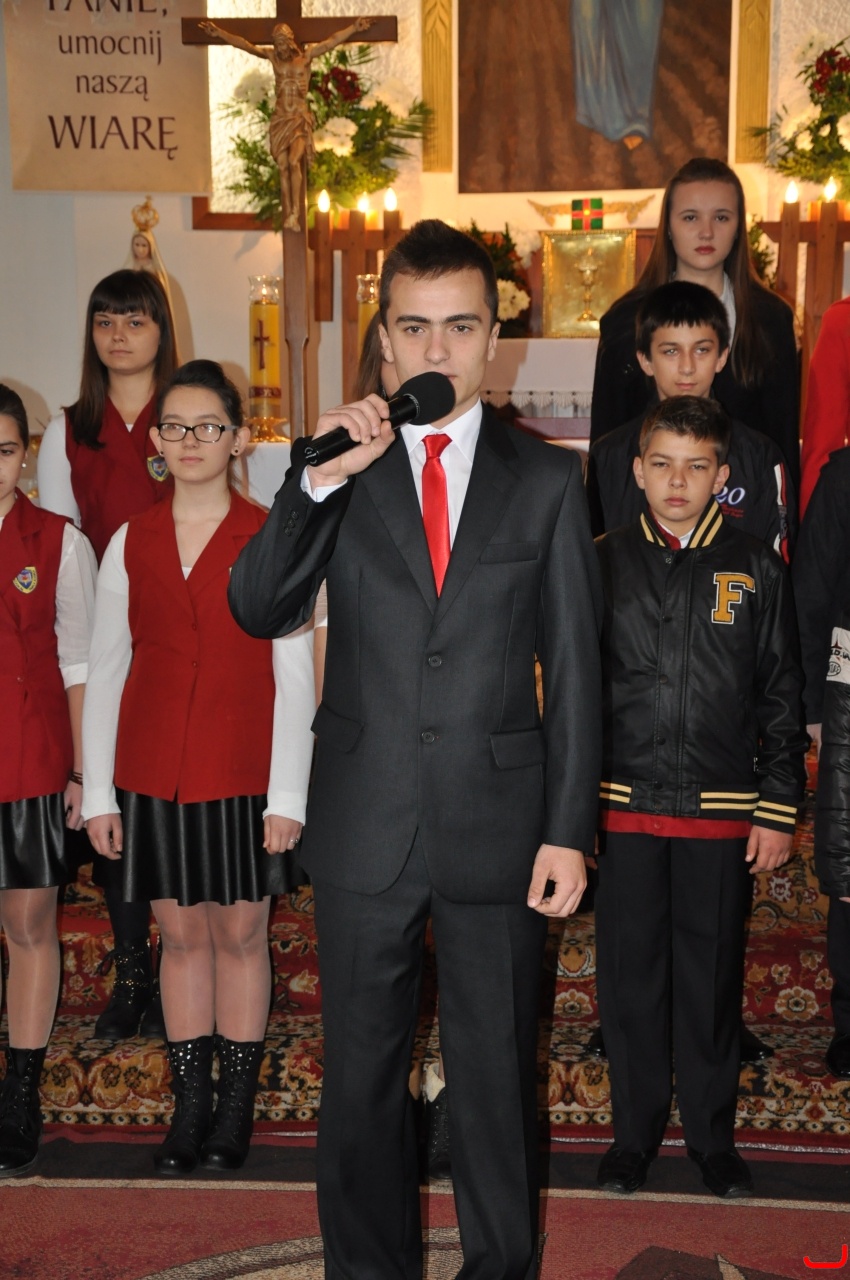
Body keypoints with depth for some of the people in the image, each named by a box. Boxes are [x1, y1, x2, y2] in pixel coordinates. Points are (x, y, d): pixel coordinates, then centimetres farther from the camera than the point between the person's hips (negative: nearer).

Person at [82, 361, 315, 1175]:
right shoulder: (132, 543, 6)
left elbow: (294, 675, -4)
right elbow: (104, 671, 7)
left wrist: (287, 795, -9)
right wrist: (98, 792, 4)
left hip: (243, 771, -2)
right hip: (153, 772, 3)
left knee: (240, 932, 6)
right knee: (181, 934, 10)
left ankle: (237, 1105, 20)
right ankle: (190, 1104, 21)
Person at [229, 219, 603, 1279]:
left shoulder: (547, 479, 3)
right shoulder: (340, 465, 4)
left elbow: (573, 668, 2)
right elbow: (257, 610, -7)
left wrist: (569, 829, -3)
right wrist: (317, 480, -20)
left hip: (498, 823, 0)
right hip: (364, 823, 1)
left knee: (497, 1072, 13)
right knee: (361, 1071, 14)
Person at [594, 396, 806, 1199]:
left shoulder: (756, 572, 3)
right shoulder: (603, 565, 3)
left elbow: (782, 701, 5)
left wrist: (778, 811, 0)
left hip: (721, 811, 0)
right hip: (624, 806, 0)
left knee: (713, 975, 9)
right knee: (629, 973, 8)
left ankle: (712, 1135, 26)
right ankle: (634, 1131, 24)